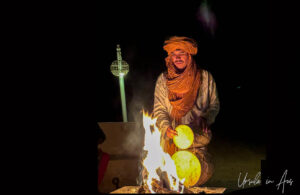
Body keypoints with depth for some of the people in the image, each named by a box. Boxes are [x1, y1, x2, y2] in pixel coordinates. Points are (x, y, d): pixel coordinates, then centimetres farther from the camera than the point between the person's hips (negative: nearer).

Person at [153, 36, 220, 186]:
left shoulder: (205, 77, 4)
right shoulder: (163, 80, 5)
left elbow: (214, 104, 13)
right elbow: (159, 109, 3)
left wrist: (206, 119, -7)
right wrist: (166, 127, -16)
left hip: (196, 137, 0)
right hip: (170, 137, 1)